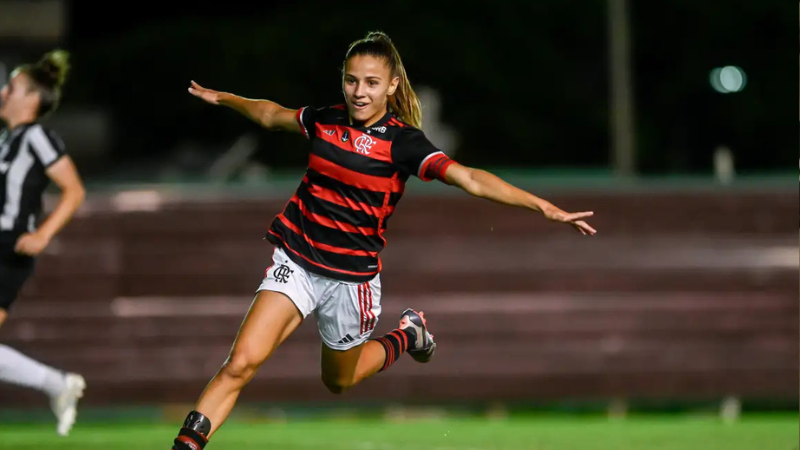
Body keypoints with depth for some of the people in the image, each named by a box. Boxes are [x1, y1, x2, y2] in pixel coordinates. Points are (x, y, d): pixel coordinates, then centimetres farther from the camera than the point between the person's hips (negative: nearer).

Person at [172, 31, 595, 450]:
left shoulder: (401, 142, -13)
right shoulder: (325, 120, 0)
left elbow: (470, 179, -23)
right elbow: (272, 115, 22)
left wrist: (544, 206, -33)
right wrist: (223, 98, 37)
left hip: (351, 277, -2)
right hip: (295, 262, 2)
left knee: (338, 381, 20)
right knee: (241, 362, -15)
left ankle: (409, 334, 44)